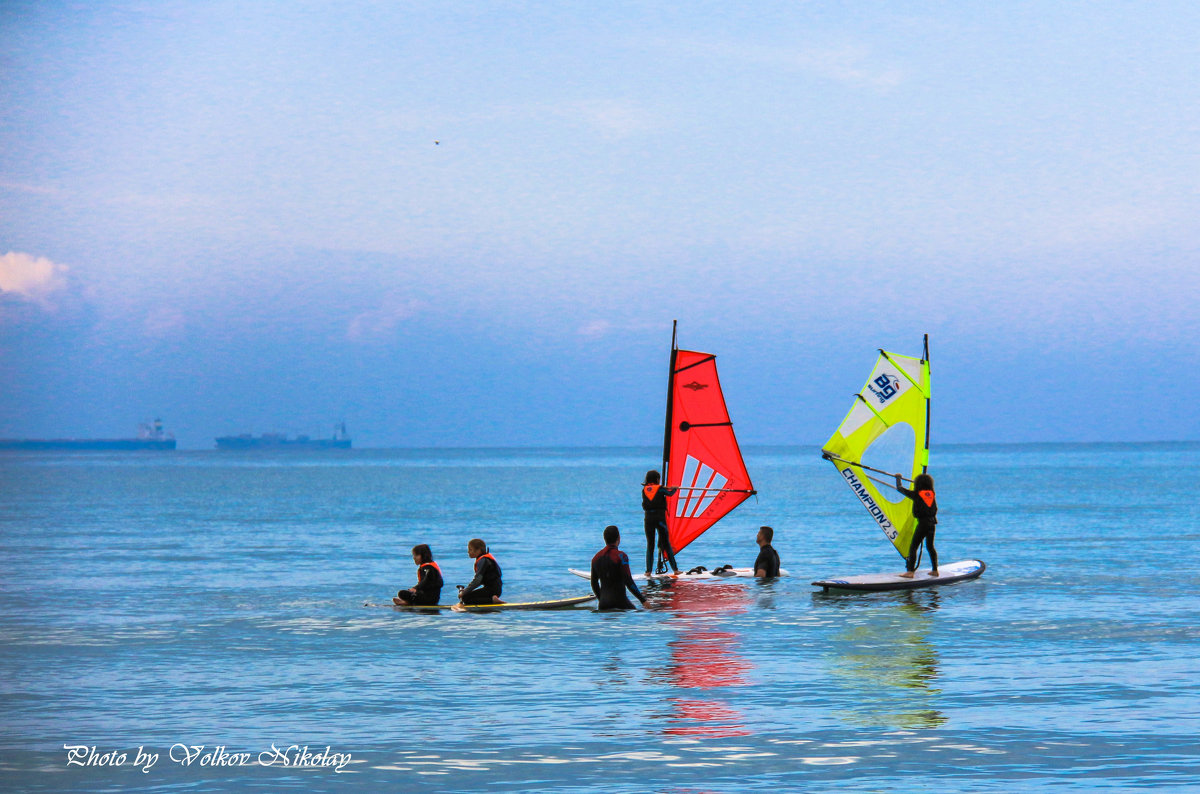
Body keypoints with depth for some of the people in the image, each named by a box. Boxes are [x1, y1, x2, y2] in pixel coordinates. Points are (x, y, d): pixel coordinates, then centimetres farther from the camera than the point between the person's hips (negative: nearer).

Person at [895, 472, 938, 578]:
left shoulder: (916, 494, -4)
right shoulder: (932, 494, 10)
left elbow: (900, 488, 3)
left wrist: (898, 478, 23)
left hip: (923, 523, -6)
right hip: (932, 523, 6)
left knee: (913, 547, -4)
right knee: (930, 546, 20)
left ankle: (910, 571, -11)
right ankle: (934, 570, 23)